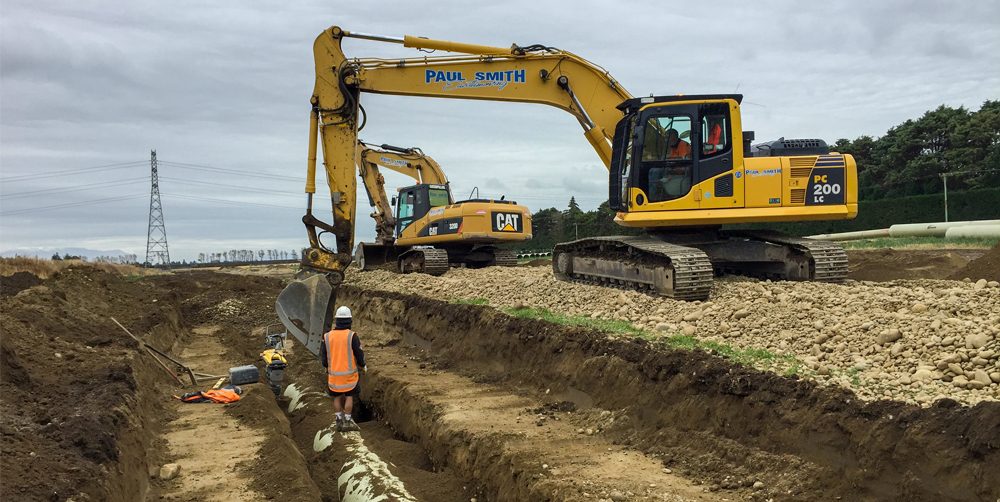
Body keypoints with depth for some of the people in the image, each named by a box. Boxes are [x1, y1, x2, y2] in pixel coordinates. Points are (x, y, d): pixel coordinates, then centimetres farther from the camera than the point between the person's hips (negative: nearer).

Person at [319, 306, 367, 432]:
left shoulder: (327, 336, -5)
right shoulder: (352, 336, -14)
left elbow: (323, 356, 1)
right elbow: (359, 354, -10)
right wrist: (363, 366, 10)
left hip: (333, 373, 3)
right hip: (349, 373, -3)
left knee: (337, 397, 15)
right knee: (349, 396, 10)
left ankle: (339, 421, 18)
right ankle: (347, 421, 10)